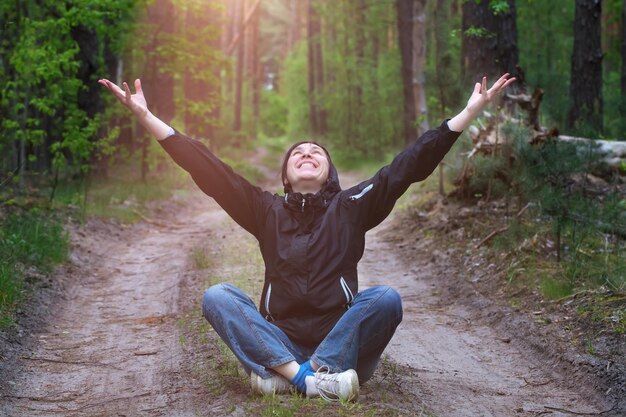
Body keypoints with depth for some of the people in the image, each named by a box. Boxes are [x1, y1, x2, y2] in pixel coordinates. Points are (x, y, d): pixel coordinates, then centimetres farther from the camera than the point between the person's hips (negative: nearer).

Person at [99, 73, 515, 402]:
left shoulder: (351, 207, 6)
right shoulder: (267, 211, 9)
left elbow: (408, 166, -1)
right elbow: (209, 171, 2)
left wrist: (471, 111, -8)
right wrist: (146, 117, -5)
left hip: (341, 342, -1)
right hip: (279, 342, 1)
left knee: (386, 297, -26)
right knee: (217, 296, -20)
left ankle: (287, 376, -30)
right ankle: (310, 378, -34)